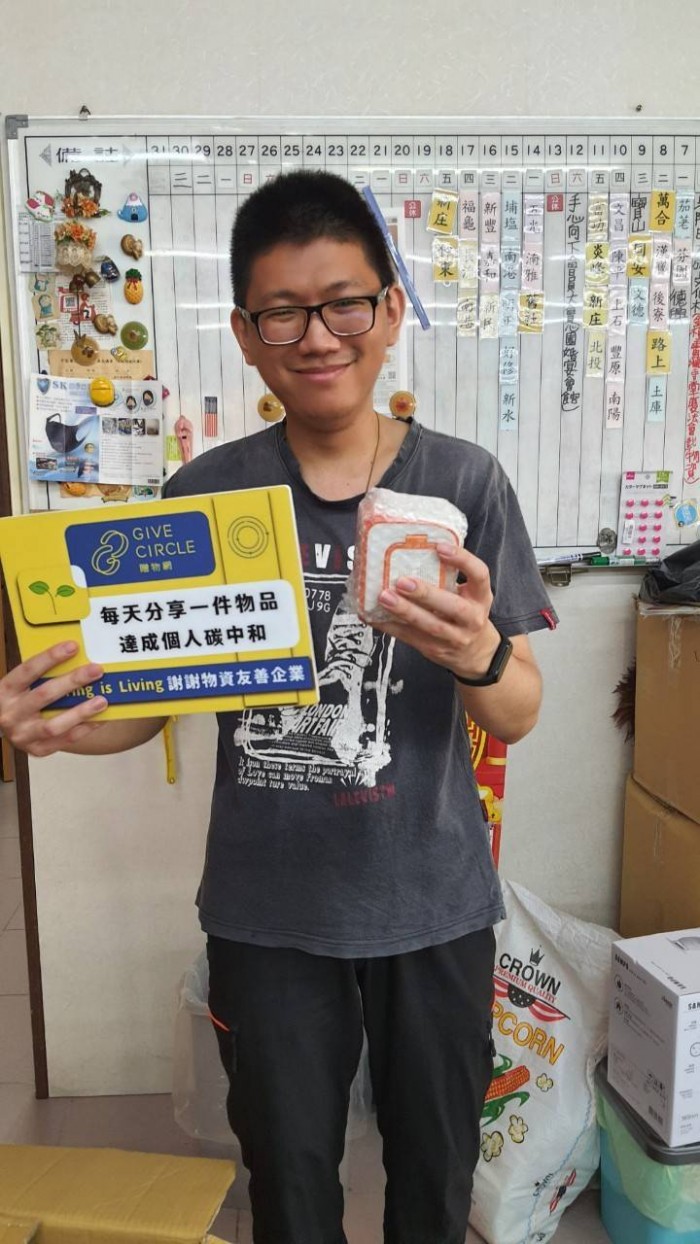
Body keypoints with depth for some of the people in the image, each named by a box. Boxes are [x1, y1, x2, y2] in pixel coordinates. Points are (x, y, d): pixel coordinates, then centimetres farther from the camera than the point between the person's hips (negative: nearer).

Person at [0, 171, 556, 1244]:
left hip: (434, 903, 1)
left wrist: (477, 654, -30)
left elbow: (518, 716, -7)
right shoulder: (204, 494, -7)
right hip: (269, 910, 0)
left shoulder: (463, 482, -9)